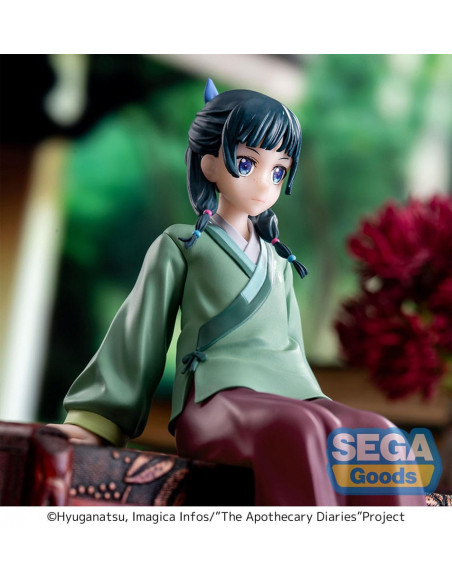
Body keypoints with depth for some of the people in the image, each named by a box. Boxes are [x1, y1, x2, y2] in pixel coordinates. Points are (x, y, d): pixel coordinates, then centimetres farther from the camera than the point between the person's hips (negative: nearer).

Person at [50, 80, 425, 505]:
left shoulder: (280, 263, 27)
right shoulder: (180, 247, 13)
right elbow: (139, 335, 10)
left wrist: (312, 404, 23)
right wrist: (94, 418, 5)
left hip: (293, 395, 5)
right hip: (218, 398, -5)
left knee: (379, 435, -27)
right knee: (302, 431, -39)